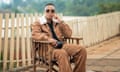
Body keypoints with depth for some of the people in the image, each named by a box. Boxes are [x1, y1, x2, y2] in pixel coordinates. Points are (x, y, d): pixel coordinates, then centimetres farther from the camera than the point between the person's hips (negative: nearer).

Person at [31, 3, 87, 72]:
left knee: (81, 49, -19)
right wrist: (48, 38, -25)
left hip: (60, 45, 5)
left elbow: (68, 34, 14)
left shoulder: (57, 23, 23)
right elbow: (35, 34, -9)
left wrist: (61, 22, 4)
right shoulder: (38, 23, 12)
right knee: (62, 53, -40)